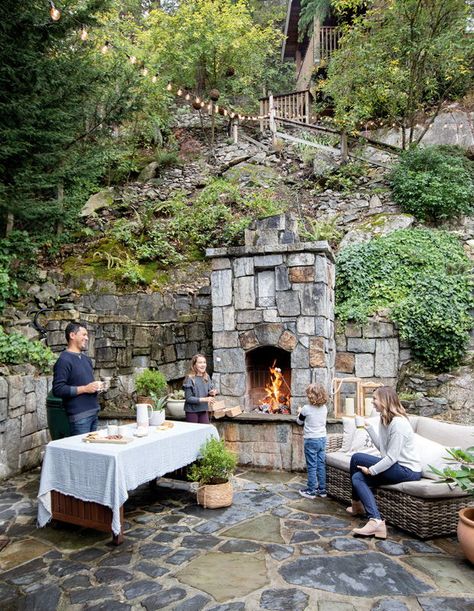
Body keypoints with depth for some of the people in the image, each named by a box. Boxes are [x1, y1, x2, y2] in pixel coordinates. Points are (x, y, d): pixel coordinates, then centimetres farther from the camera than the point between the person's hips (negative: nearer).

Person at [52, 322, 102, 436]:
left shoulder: (85, 358, 18)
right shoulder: (64, 360, -11)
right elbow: (58, 389, -18)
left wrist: (96, 386, 8)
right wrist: (84, 389, -18)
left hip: (93, 412, 8)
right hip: (79, 416, -8)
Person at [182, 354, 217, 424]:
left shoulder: (207, 377, 3)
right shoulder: (190, 379, -14)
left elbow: (210, 390, 13)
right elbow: (188, 398, -15)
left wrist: (211, 393, -11)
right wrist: (204, 399, -23)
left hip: (203, 410, 5)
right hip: (192, 411, -5)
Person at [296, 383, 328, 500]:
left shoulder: (306, 409, -16)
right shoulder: (324, 408, 0)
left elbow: (299, 422, 1)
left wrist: (300, 413, 19)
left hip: (311, 440, -5)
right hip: (322, 439, 5)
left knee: (312, 466, 2)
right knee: (321, 465, 11)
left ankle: (311, 490, 9)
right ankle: (322, 489, 19)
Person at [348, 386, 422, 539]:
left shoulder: (398, 423, -20)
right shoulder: (385, 419, 9)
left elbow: (392, 457, -22)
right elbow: (382, 447, 9)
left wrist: (371, 470, -15)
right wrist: (368, 427, 7)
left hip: (407, 470, -10)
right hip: (396, 467, 10)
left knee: (356, 458, -13)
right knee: (358, 478, -5)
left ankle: (357, 504, 2)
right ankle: (376, 521, -5)